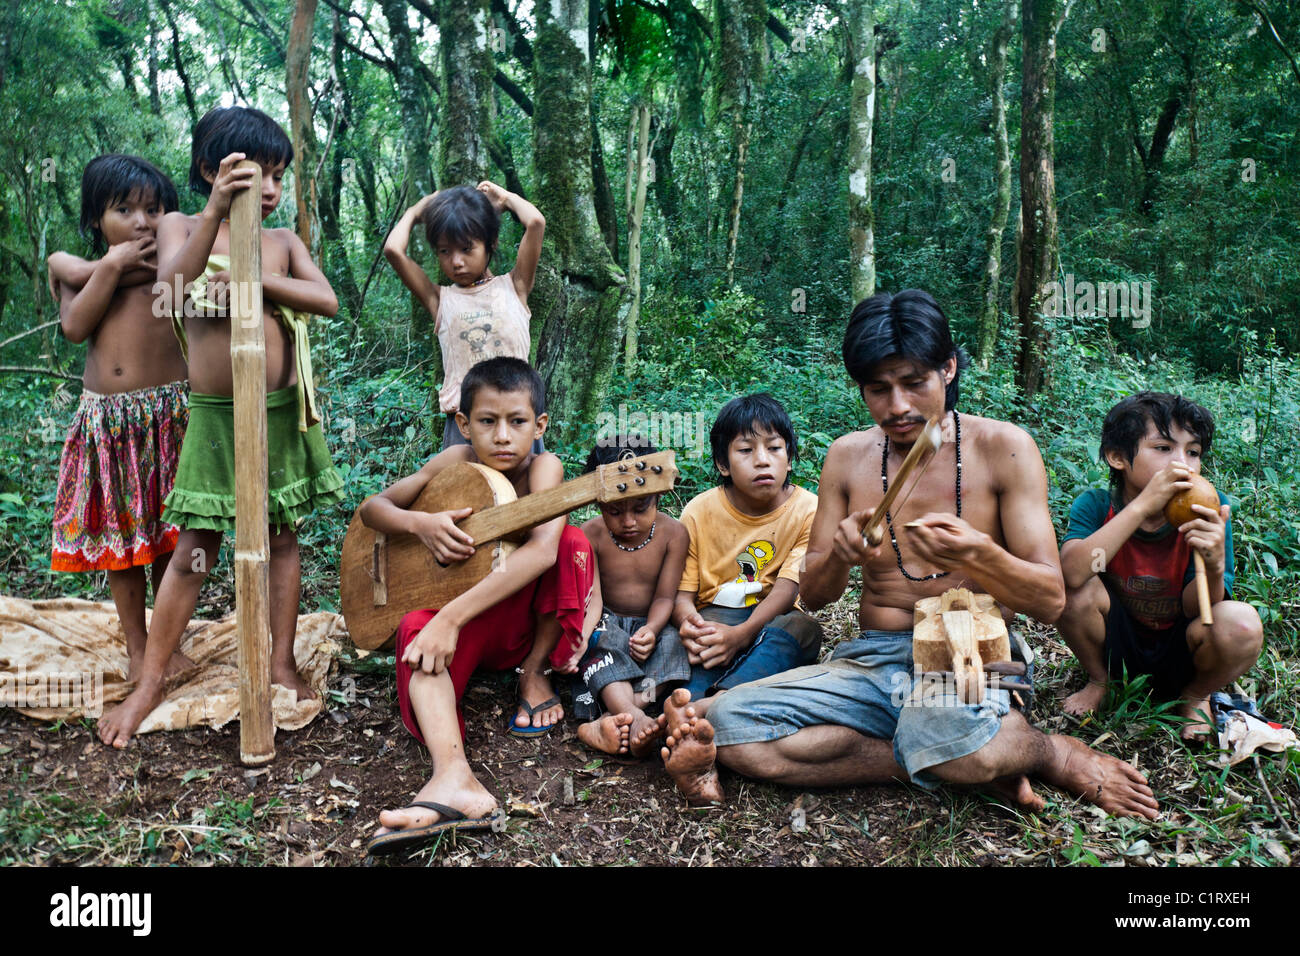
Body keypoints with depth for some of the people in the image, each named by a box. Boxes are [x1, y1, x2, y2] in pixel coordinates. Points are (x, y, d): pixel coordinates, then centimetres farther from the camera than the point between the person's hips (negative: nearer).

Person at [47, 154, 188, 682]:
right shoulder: (80, 271, 8)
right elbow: (75, 326, -9)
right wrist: (113, 265, -11)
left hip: (169, 413, -2)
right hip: (106, 419, 2)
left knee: (169, 535, 4)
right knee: (121, 535, 8)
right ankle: (136, 648, 22)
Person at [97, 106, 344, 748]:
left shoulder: (283, 241, 6)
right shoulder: (181, 227, 2)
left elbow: (326, 300, -10)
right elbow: (172, 282, -20)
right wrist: (216, 209, -29)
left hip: (281, 413, 2)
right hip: (214, 416, -2)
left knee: (281, 537, 9)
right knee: (194, 549, 2)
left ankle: (281, 663, 21)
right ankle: (149, 683, 14)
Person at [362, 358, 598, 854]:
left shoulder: (543, 467, -19)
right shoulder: (456, 462, -6)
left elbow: (543, 550, -38)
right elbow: (371, 508, 2)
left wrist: (451, 616, -43)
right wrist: (422, 524, -23)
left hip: (528, 617, -2)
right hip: (465, 625, 3)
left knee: (572, 540, -29)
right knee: (414, 628, -30)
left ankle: (535, 673, -10)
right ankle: (455, 782, -51)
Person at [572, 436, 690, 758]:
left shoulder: (673, 533, -7)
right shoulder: (590, 535, -9)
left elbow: (664, 597, -9)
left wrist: (651, 630, -31)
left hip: (649, 625, 1)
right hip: (607, 624, 0)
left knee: (671, 641, -31)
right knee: (596, 635, -33)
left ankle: (609, 722, -48)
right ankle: (634, 718, -54)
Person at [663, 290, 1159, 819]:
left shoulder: (1002, 448, -2)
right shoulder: (848, 456, 7)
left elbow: (1051, 600, -6)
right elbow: (811, 596, 8)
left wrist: (978, 556, -28)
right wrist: (838, 556, -16)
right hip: (871, 661, 5)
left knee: (943, 733, -42)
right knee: (727, 721, -21)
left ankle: (1051, 753, -5)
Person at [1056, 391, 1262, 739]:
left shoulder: (1209, 509, -16)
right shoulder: (1096, 505, -16)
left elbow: (1195, 611, -16)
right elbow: (1073, 572, -37)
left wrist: (1214, 566, -39)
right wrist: (1143, 506, -41)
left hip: (1179, 655, 0)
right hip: (1118, 646, 0)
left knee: (1241, 623, -31)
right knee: (1075, 589, -29)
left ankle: (1195, 697, 6)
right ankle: (1099, 681, 4)